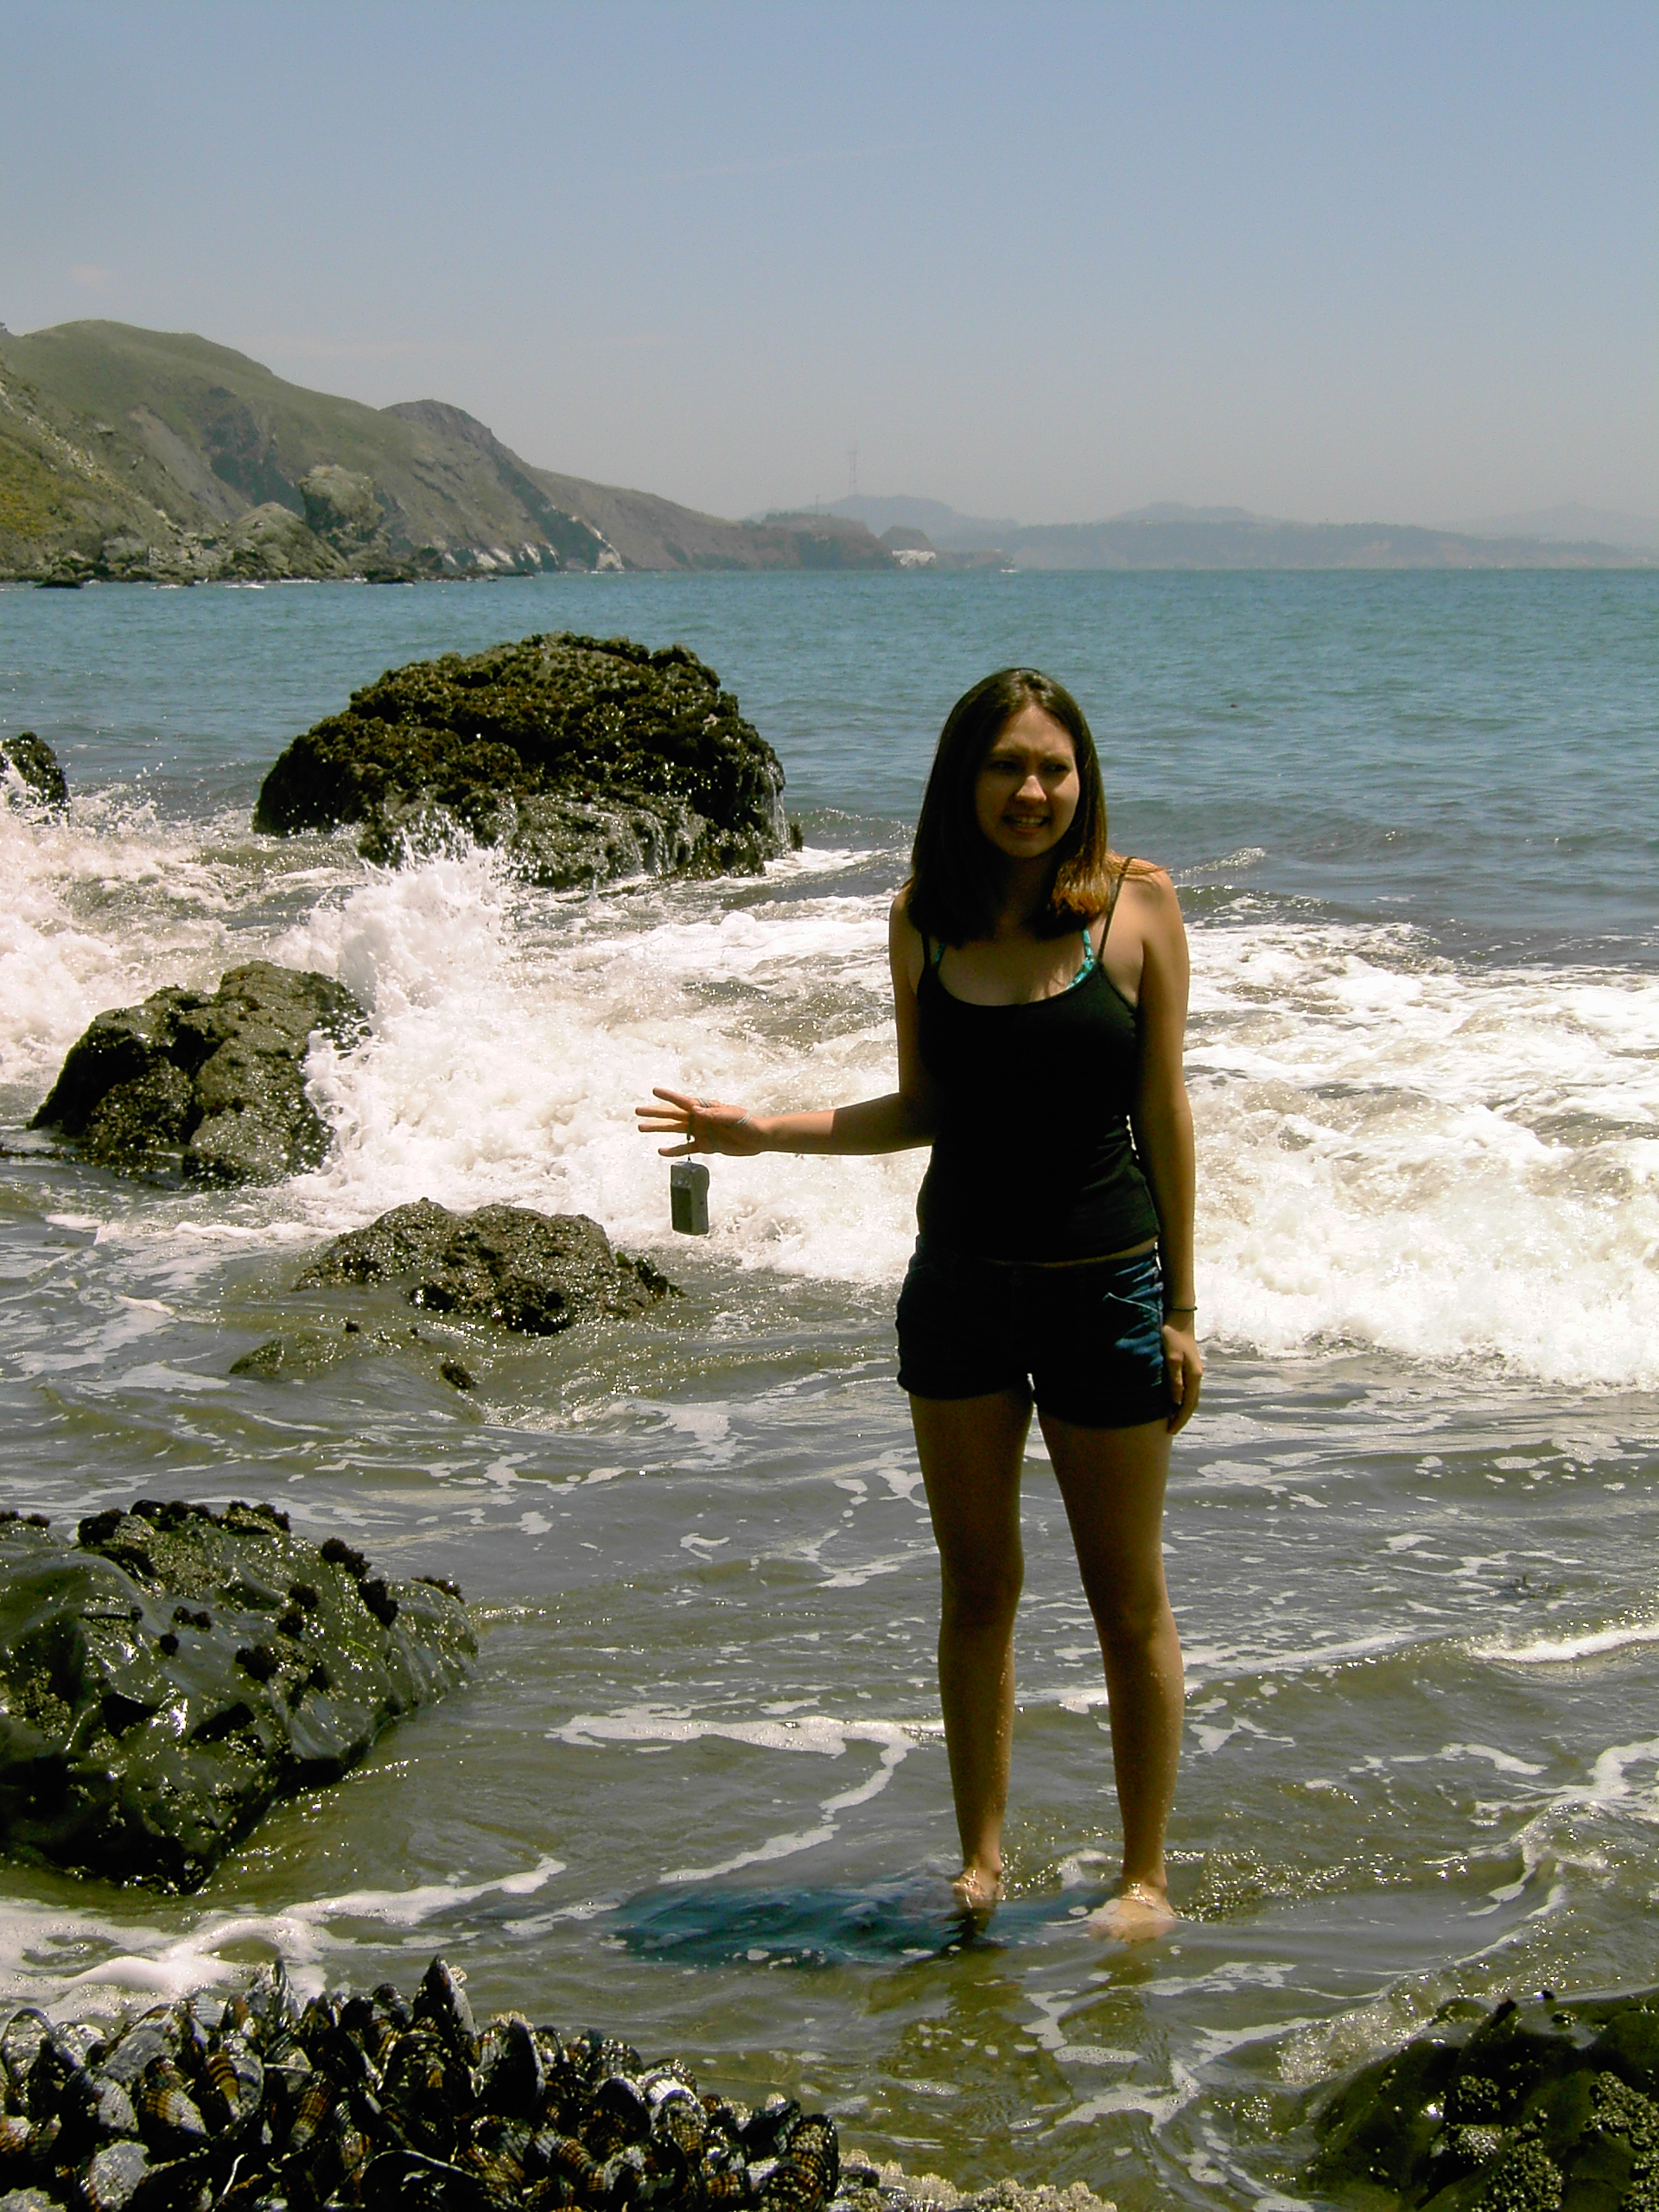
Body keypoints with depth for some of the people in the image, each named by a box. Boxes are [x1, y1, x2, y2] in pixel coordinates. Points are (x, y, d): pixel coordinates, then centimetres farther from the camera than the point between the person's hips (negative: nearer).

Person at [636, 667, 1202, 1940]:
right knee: (976, 1585, 11)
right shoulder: (926, 917, 1)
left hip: (1103, 1285, -3)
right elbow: (922, 1110, 9)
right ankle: (982, 1858, 25)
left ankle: (1148, 1878, 20)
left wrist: (1180, 1310, -5)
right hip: (959, 1284, 3)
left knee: (1127, 1598, 7)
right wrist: (763, 1133, -1)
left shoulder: (1136, 903, -8)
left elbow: (1165, 1111, -5)